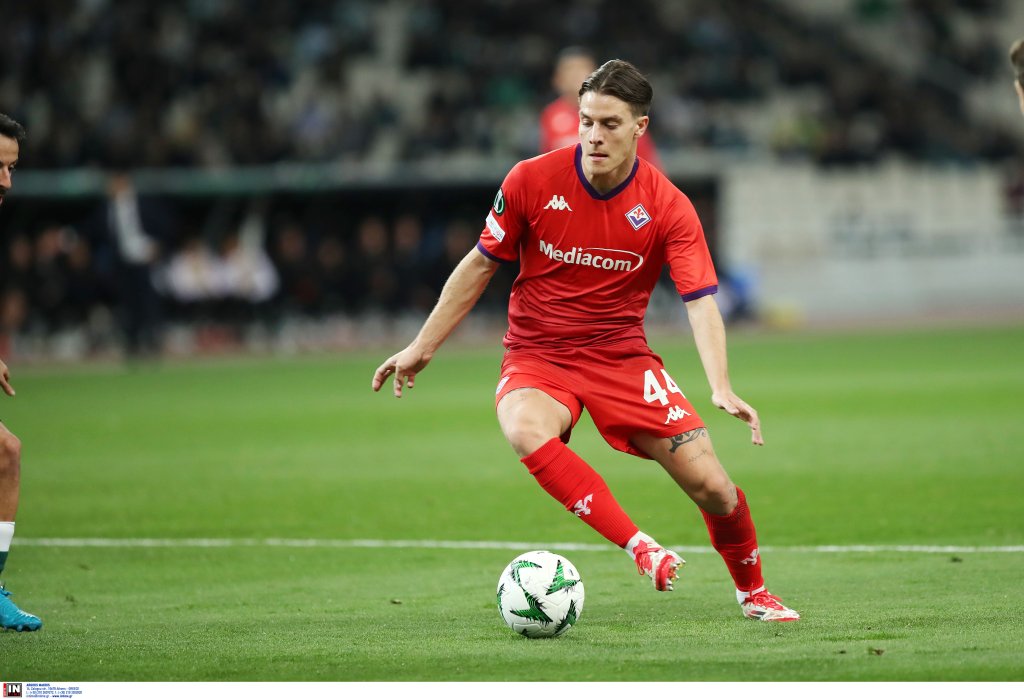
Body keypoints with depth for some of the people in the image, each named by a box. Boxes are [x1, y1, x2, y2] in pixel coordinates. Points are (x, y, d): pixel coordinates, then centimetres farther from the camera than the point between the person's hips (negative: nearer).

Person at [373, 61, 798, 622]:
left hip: (623, 358, 1)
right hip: (537, 357, -1)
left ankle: (752, 591, 20)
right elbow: (480, 265, 4)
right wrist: (421, 348, 7)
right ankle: (638, 547, -38)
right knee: (525, 430, -38)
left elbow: (700, 301, -17)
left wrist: (721, 388, -33)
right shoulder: (531, 181, -9)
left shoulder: (667, 208, -10)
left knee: (712, 487, -10)